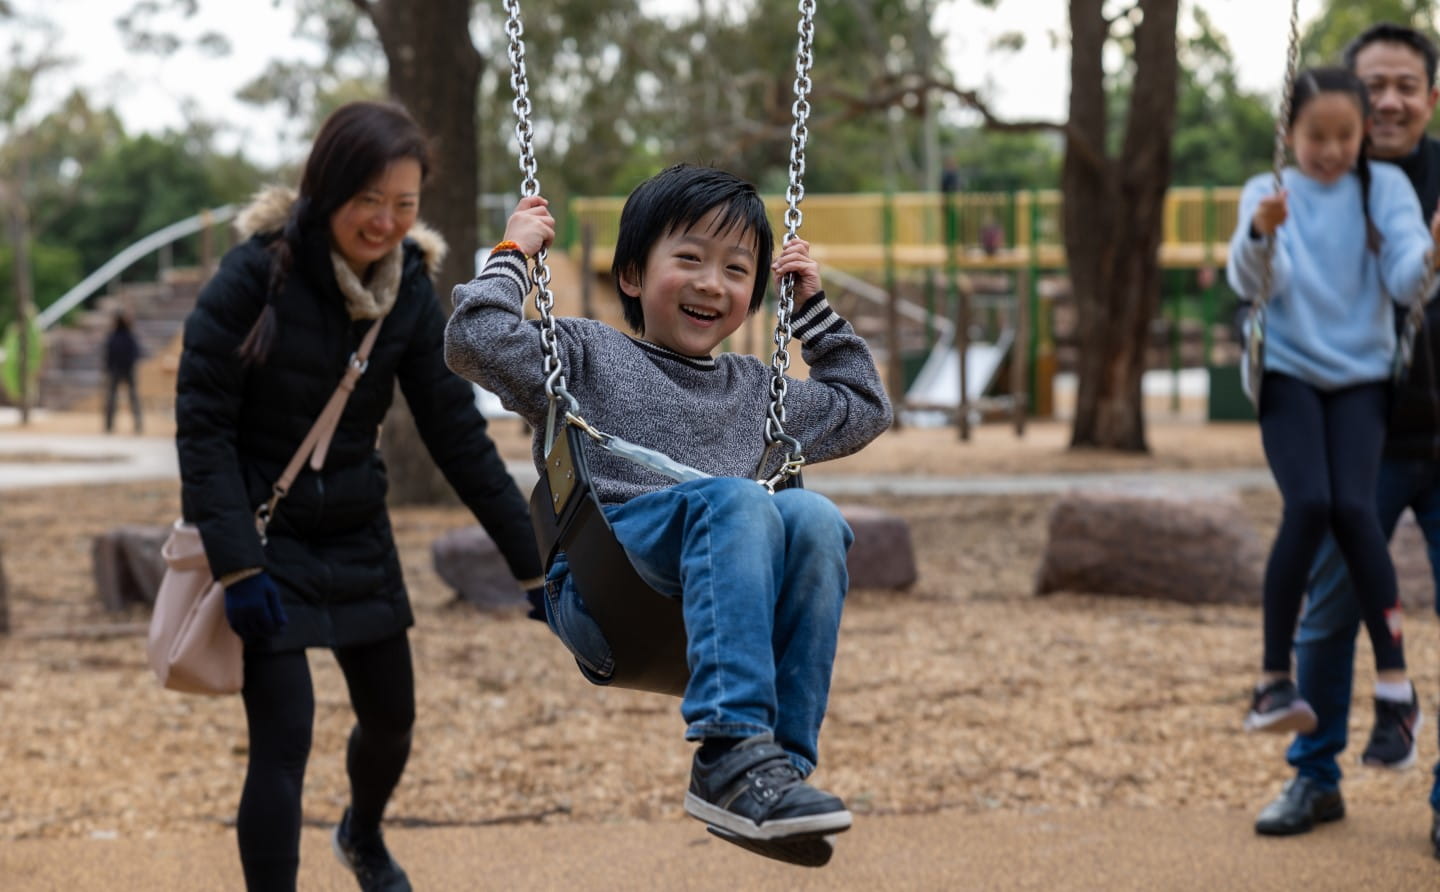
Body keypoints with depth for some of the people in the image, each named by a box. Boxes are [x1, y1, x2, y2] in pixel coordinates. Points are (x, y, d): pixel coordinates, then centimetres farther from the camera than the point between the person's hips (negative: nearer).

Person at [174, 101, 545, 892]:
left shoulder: (408, 291, -5)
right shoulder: (257, 273, -20)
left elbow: (458, 433, -1)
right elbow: (202, 424, -18)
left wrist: (532, 560, -2)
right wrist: (237, 564, -25)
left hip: (355, 536, 6)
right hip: (264, 535, -5)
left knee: (391, 717, 17)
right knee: (283, 736, -13)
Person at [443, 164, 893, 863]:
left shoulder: (752, 388, 31)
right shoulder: (587, 354, 17)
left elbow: (863, 411, 44)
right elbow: (476, 339, 1)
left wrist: (814, 308, 37)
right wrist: (513, 251, 12)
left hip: (707, 610, 4)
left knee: (812, 516, -28)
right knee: (735, 499, -33)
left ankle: (780, 764, -35)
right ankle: (729, 749, -45)